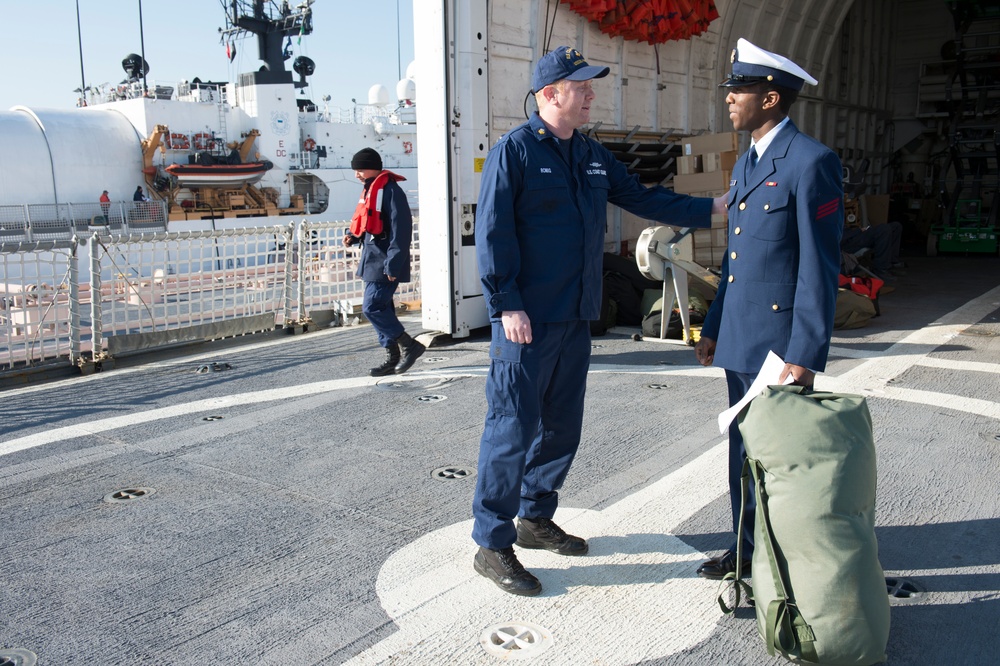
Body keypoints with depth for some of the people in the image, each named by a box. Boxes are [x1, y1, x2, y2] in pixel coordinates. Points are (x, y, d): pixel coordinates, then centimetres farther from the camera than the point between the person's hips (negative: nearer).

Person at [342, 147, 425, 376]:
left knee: (372, 307, -12)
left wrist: (393, 265, -22)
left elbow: (400, 229, -20)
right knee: (380, 309, 11)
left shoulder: (390, 190, -15)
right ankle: (392, 358, 19)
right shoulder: (370, 190, 15)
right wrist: (353, 236, 6)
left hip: (385, 265, -10)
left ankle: (410, 345, -1)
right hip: (373, 262, 10)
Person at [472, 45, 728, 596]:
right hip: (526, 321, -8)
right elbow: (492, 232, -13)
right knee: (512, 430, -4)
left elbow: (642, 198, 19)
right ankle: (491, 545, 7)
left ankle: (535, 518, 32)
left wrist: (711, 208, 12)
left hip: (575, 319, 8)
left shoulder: (592, 156, 14)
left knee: (562, 425, 15)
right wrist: (506, 304, -19)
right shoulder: (514, 151, -8)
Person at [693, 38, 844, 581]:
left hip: (779, 342, -8)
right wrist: (712, 328, 19)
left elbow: (820, 267, -17)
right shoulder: (746, 162, 15)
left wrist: (805, 355, -19)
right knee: (744, 450, 17)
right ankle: (747, 549, 32)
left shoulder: (811, 162, -13)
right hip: (739, 339, 9)